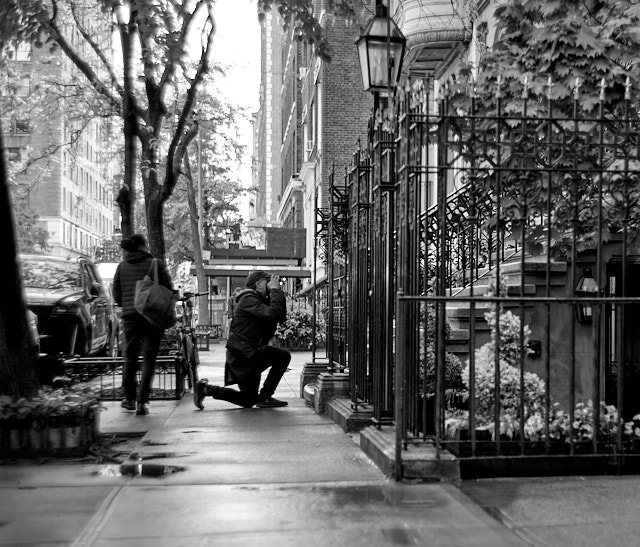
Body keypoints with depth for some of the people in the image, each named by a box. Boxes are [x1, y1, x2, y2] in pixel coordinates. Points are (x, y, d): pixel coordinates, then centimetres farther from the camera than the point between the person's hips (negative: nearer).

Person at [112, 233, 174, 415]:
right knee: (149, 359, 1)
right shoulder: (157, 264, -1)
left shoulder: (121, 267, 8)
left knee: (130, 357, 17)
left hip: (129, 316, 3)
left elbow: (116, 296, 8)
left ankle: (130, 399, 27)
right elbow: (169, 290, -4)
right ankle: (141, 402, -4)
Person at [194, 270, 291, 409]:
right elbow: (272, 314, -29)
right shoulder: (249, 299, -15)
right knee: (283, 356, -20)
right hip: (242, 355, -10)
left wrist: (279, 293, 2)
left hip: (249, 354, 10)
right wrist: (275, 291, -18)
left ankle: (206, 388, 19)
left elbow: (281, 317, 8)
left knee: (248, 401, 14)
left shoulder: (261, 300, 15)